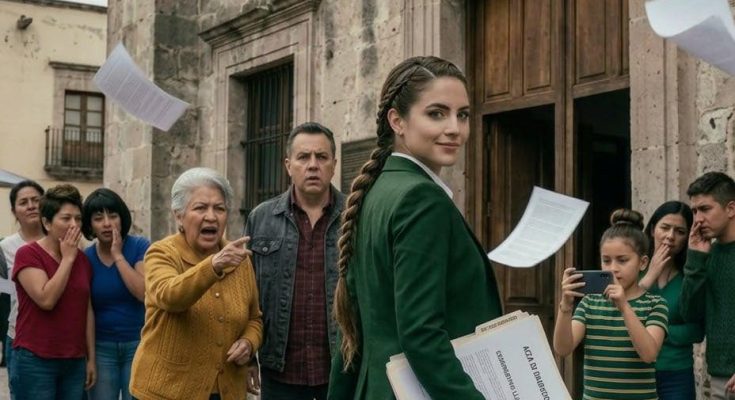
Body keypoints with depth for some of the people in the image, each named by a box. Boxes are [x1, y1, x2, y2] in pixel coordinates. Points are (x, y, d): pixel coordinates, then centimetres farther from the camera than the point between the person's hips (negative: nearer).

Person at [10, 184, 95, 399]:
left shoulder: (83, 259, 9)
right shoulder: (28, 254, -7)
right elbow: (46, 299, -19)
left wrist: (91, 358, 11)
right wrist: (67, 258, -12)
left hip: (75, 362, 5)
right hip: (35, 362, -5)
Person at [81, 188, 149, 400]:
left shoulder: (140, 247, -6)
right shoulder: (85, 258, 2)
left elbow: (144, 292, -19)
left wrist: (118, 255, -15)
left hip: (138, 343, -2)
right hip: (101, 347, 2)